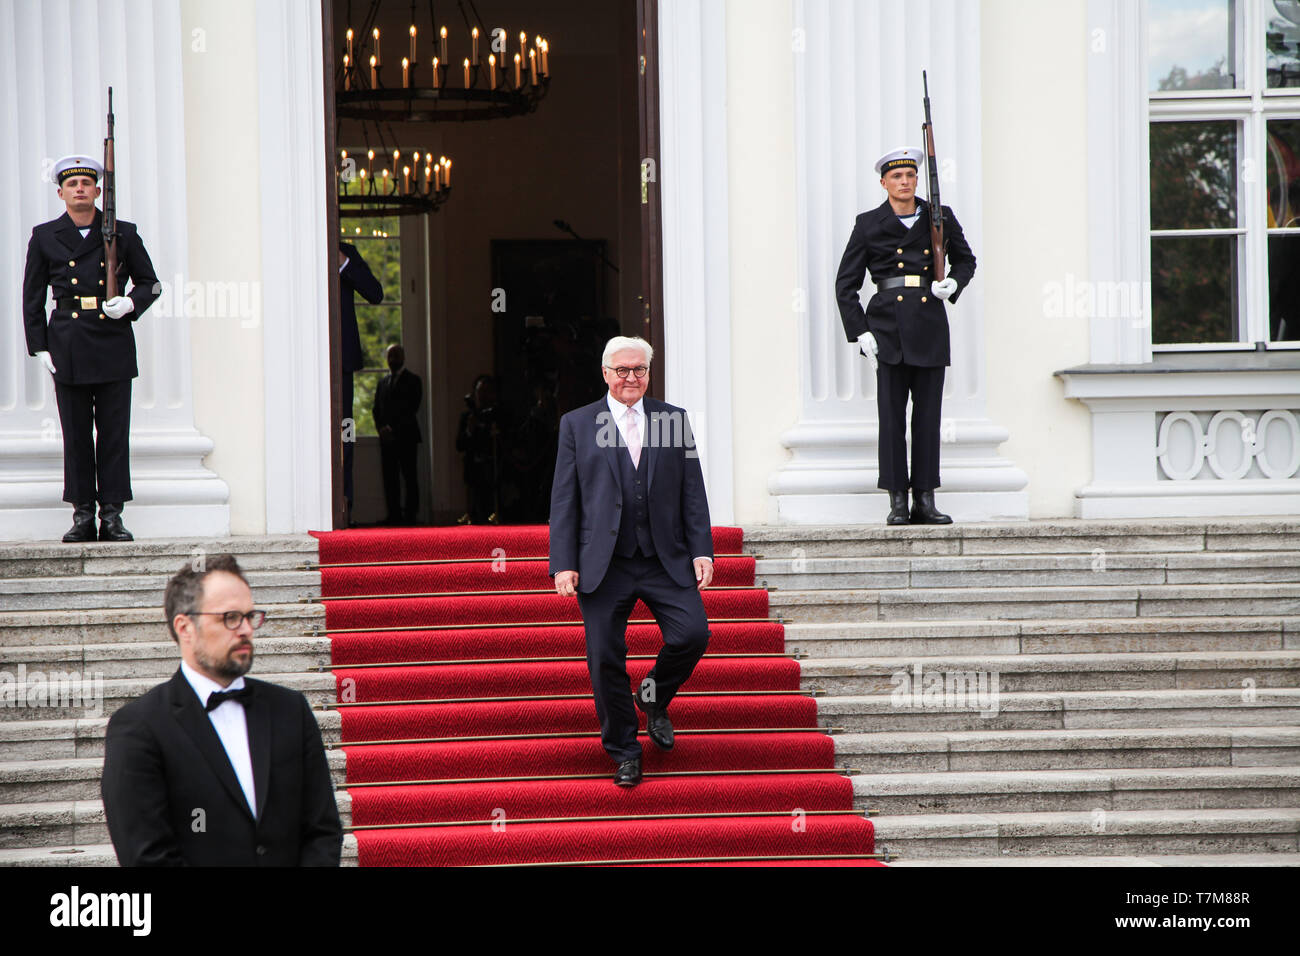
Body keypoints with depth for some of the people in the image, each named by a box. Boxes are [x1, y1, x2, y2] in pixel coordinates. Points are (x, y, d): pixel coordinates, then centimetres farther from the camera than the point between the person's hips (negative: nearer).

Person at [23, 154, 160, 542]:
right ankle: (83, 514, 7)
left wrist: (131, 303, -8)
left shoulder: (123, 233, 6)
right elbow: (32, 297, 9)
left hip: (114, 347, 0)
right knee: (76, 433, 1)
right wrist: (39, 347, 1)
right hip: (68, 348, 0)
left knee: (114, 431, 0)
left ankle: (112, 514, 4)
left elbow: (149, 283, 13)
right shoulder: (45, 237, 7)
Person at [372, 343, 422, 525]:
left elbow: (412, 408, -6)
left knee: (409, 476, -6)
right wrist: (382, 428, -2)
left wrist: (393, 428, -12)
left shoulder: (412, 380, 3)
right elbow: (377, 410, 17)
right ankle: (394, 514, 1)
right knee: (390, 477, 0)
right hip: (386, 438, 5)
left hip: (405, 435, -5)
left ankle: (410, 514, -6)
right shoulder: (382, 383, 21)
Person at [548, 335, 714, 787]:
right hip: (603, 564, -1)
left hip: (666, 561, 1)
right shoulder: (577, 424, 6)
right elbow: (563, 499, 4)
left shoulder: (674, 420, 10)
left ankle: (655, 698, 16)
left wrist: (701, 550, 0)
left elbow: (692, 491, 9)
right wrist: (563, 563, -4)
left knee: (692, 634, -15)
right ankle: (624, 753, 13)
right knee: (606, 661, -2)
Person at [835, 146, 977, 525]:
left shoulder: (940, 218, 8)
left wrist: (953, 284, 1)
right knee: (892, 415, -4)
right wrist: (860, 333, -4)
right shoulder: (869, 225, 3)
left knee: (928, 416, 2)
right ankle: (897, 501, 0)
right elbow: (845, 285, 5)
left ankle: (925, 500, 7)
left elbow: (965, 260, 23)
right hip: (888, 326, -2)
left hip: (930, 326, 2)